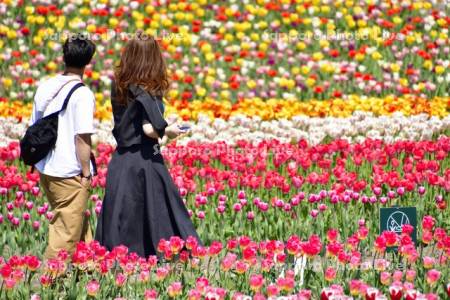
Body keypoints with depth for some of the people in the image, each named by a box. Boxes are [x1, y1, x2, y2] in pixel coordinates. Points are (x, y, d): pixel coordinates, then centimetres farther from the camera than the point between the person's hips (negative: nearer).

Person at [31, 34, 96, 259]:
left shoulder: (45, 87, 6)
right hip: (69, 173, -8)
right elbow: (82, 137, -18)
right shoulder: (82, 94, -15)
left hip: (45, 170, 8)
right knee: (67, 232, 1)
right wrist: (86, 173, -10)